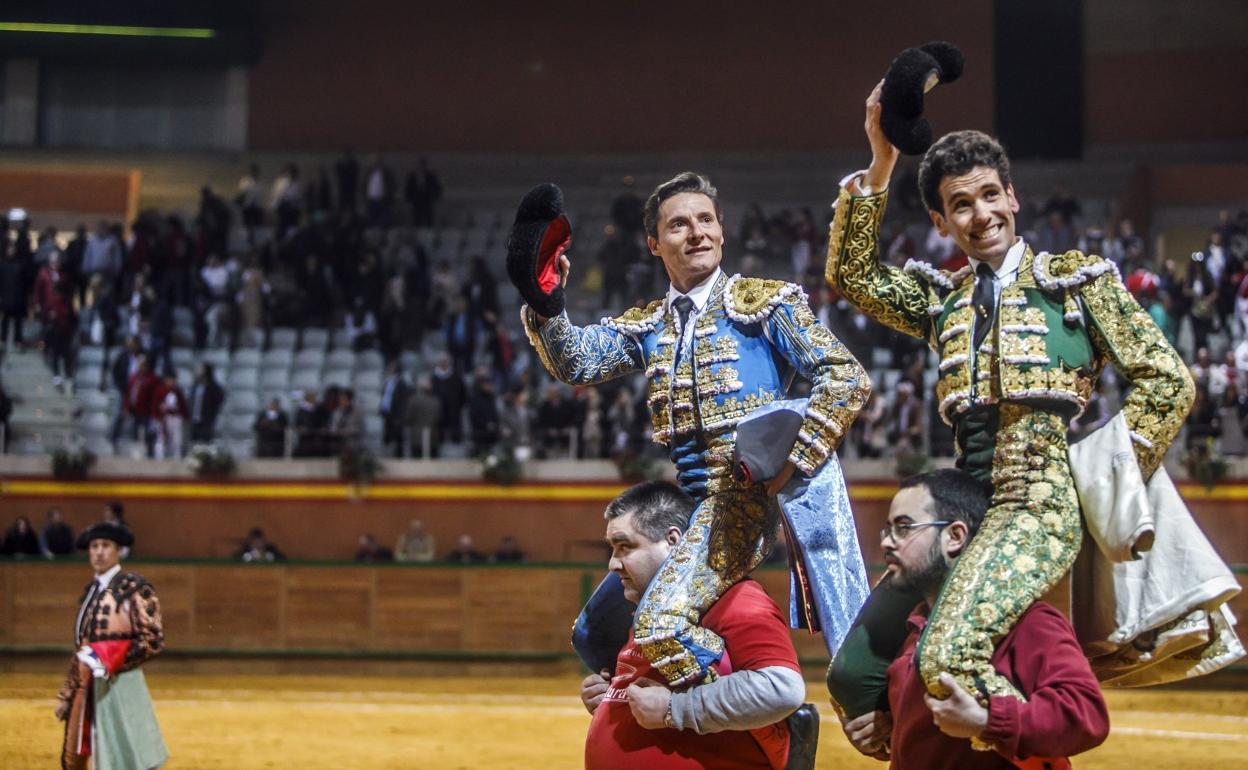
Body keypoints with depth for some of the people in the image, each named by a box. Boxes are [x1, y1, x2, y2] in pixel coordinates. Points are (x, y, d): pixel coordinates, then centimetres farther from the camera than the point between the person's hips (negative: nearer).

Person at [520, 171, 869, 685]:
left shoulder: (764, 302, 2)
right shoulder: (644, 327, 17)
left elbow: (846, 378, -5)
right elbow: (577, 363, 2)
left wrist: (791, 463, -13)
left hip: (743, 496, -8)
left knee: (660, 628, -27)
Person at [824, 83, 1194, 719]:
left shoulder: (1077, 280, 8)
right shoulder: (943, 299, 21)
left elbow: (1167, 380, 2)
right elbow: (852, 274, 10)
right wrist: (880, 163, 5)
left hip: (1039, 501, -6)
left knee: (948, 661, -30)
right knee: (856, 674, -1)